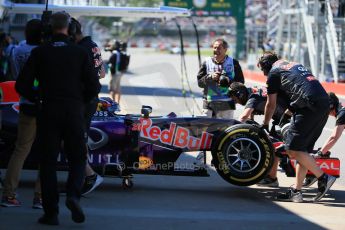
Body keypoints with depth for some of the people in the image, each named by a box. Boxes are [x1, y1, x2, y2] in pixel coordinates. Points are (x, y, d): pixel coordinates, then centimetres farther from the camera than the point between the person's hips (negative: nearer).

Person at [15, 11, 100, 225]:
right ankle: (73, 195, -15)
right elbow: (94, 86, -2)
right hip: (74, 111, 0)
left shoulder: (39, 53, 1)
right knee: (77, 159, 12)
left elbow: (22, 85, -2)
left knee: (48, 162, 6)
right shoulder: (80, 52, 1)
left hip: (48, 111, 0)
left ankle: (51, 213, 2)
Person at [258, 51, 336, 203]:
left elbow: (271, 105, 12)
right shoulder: (295, 65, 32)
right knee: (302, 150, 12)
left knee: (293, 150, -7)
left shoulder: (274, 72, 9)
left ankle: (323, 178, -9)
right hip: (324, 104, 9)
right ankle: (296, 191, 11)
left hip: (310, 106, -9)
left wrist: (265, 125, 27)